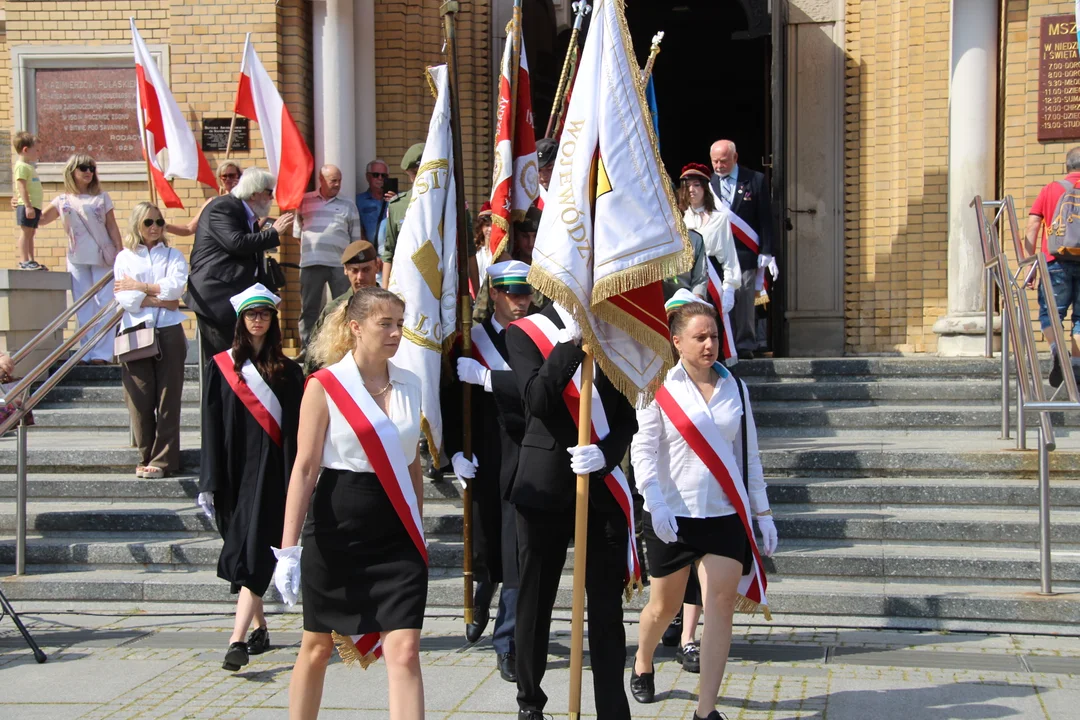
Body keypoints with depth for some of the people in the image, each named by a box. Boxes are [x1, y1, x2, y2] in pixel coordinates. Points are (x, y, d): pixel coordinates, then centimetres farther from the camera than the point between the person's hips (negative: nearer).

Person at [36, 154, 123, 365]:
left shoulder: (101, 197, 4)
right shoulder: (63, 200, 8)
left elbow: (112, 227, 5)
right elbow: (41, 220, 13)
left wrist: (120, 251, -2)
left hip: (103, 257, -2)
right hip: (77, 260, 2)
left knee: (104, 303, -5)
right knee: (83, 307, 3)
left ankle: (102, 352, -4)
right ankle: (87, 352, 6)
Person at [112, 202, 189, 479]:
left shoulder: (173, 256, 14)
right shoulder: (124, 257, 13)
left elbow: (175, 287, -5)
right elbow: (125, 299, -1)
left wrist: (139, 286, -2)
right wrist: (159, 300, -6)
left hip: (168, 331, 0)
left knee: (167, 396, -3)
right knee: (139, 398, -3)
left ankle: (163, 460, -1)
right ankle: (146, 457, 5)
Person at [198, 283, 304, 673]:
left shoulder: (287, 371, 4)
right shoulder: (220, 367, 6)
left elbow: (294, 431, 1)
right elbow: (212, 429, 4)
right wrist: (209, 483, -2)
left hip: (268, 472, -2)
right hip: (234, 471, 3)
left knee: (254, 554, -10)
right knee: (241, 553, 10)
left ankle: (237, 640, -16)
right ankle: (260, 629, 24)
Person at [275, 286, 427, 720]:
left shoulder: (409, 385, 8)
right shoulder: (325, 385, -6)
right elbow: (305, 467, -9)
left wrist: (418, 532, 19)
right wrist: (289, 548, -13)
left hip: (397, 537, 3)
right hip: (337, 534, -3)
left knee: (404, 651, -8)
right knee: (317, 645, 11)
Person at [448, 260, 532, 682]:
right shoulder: (472, 338, 6)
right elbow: (452, 400, 4)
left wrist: (485, 376, -17)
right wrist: (456, 452, -6)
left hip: (524, 457, -1)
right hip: (484, 461, 2)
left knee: (517, 548, -5)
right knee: (484, 541, 10)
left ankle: (506, 642, 4)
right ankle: (481, 601, 42)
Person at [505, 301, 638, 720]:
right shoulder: (525, 332, 0)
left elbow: (627, 417, 5)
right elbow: (537, 400, -16)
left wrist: (605, 452, -14)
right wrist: (572, 339, -22)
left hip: (603, 485, 1)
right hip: (544, 484, -1)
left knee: (607, 607, 1)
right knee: (534, 601, 10)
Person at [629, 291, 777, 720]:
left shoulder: (734, 388, 7)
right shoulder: (658, 388, -4)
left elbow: (749, 456, 13)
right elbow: (643, 451, -10)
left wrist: (762, 511, 12)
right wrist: (656, 504, -23)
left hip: (725, 514, 3)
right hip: (673, 516, -2)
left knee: (721, 603, -8)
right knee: (665, 605, 11)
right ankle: (641, 667, 41)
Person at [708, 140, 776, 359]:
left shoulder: (755, 180, 5)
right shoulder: (708, 183, 10)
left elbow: (765, 219, 4)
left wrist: (766, 252, -2)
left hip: (745, 253, -2)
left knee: (744, 299, -5)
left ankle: (745, 347, 2)